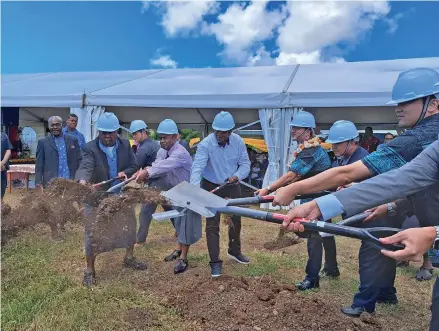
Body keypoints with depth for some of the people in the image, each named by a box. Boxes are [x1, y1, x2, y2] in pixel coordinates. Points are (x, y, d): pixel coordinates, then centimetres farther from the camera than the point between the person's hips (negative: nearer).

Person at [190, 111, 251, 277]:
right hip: (211, 187, -4)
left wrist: (237, 176, -28)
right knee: (212, 224, -6)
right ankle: (215, 262, 6)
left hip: (232, 186, 4)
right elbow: (197, 167, -36)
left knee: (236, 220, 19)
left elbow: (245, 163, -8)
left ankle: (234, 251, 41)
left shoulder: (238, 142, -14)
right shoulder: (205, 144, -25)